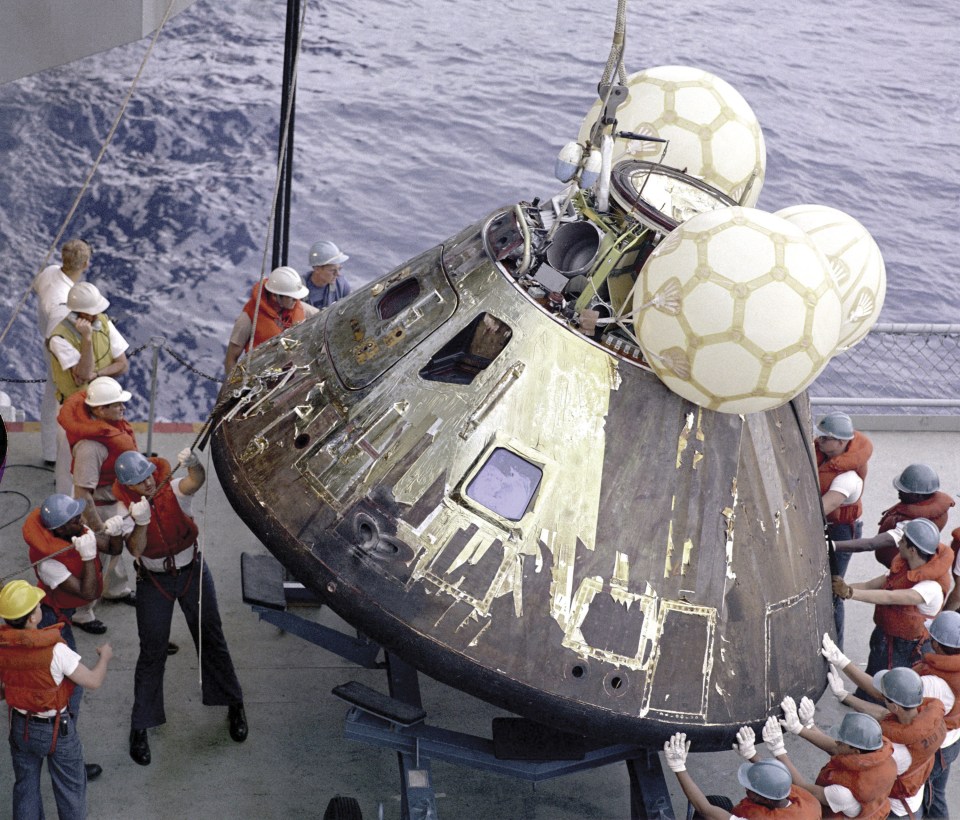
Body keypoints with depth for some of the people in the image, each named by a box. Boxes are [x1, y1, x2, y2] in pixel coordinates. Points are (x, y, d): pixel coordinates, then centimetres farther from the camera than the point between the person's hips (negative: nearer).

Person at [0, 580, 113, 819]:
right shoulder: (55, 650, -31)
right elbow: (93, 681, -22)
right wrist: (104, 657, -3)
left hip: (21, 726, 4)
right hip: (56, 729, -4)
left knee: (25, 786, 22)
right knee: (70, 787, 17)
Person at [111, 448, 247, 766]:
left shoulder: (173, 490, -18)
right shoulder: (126, 508, -15)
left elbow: (196, 481, -41)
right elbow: (135, 550, -28)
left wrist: (193, 464, -64)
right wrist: (141, 522, -46)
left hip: (192, 572, 0)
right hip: (153, 582, 0)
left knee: (211, 639, 10)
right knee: (152, 652, 2)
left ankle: (234, 705, 29)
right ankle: (140, 727, 14)